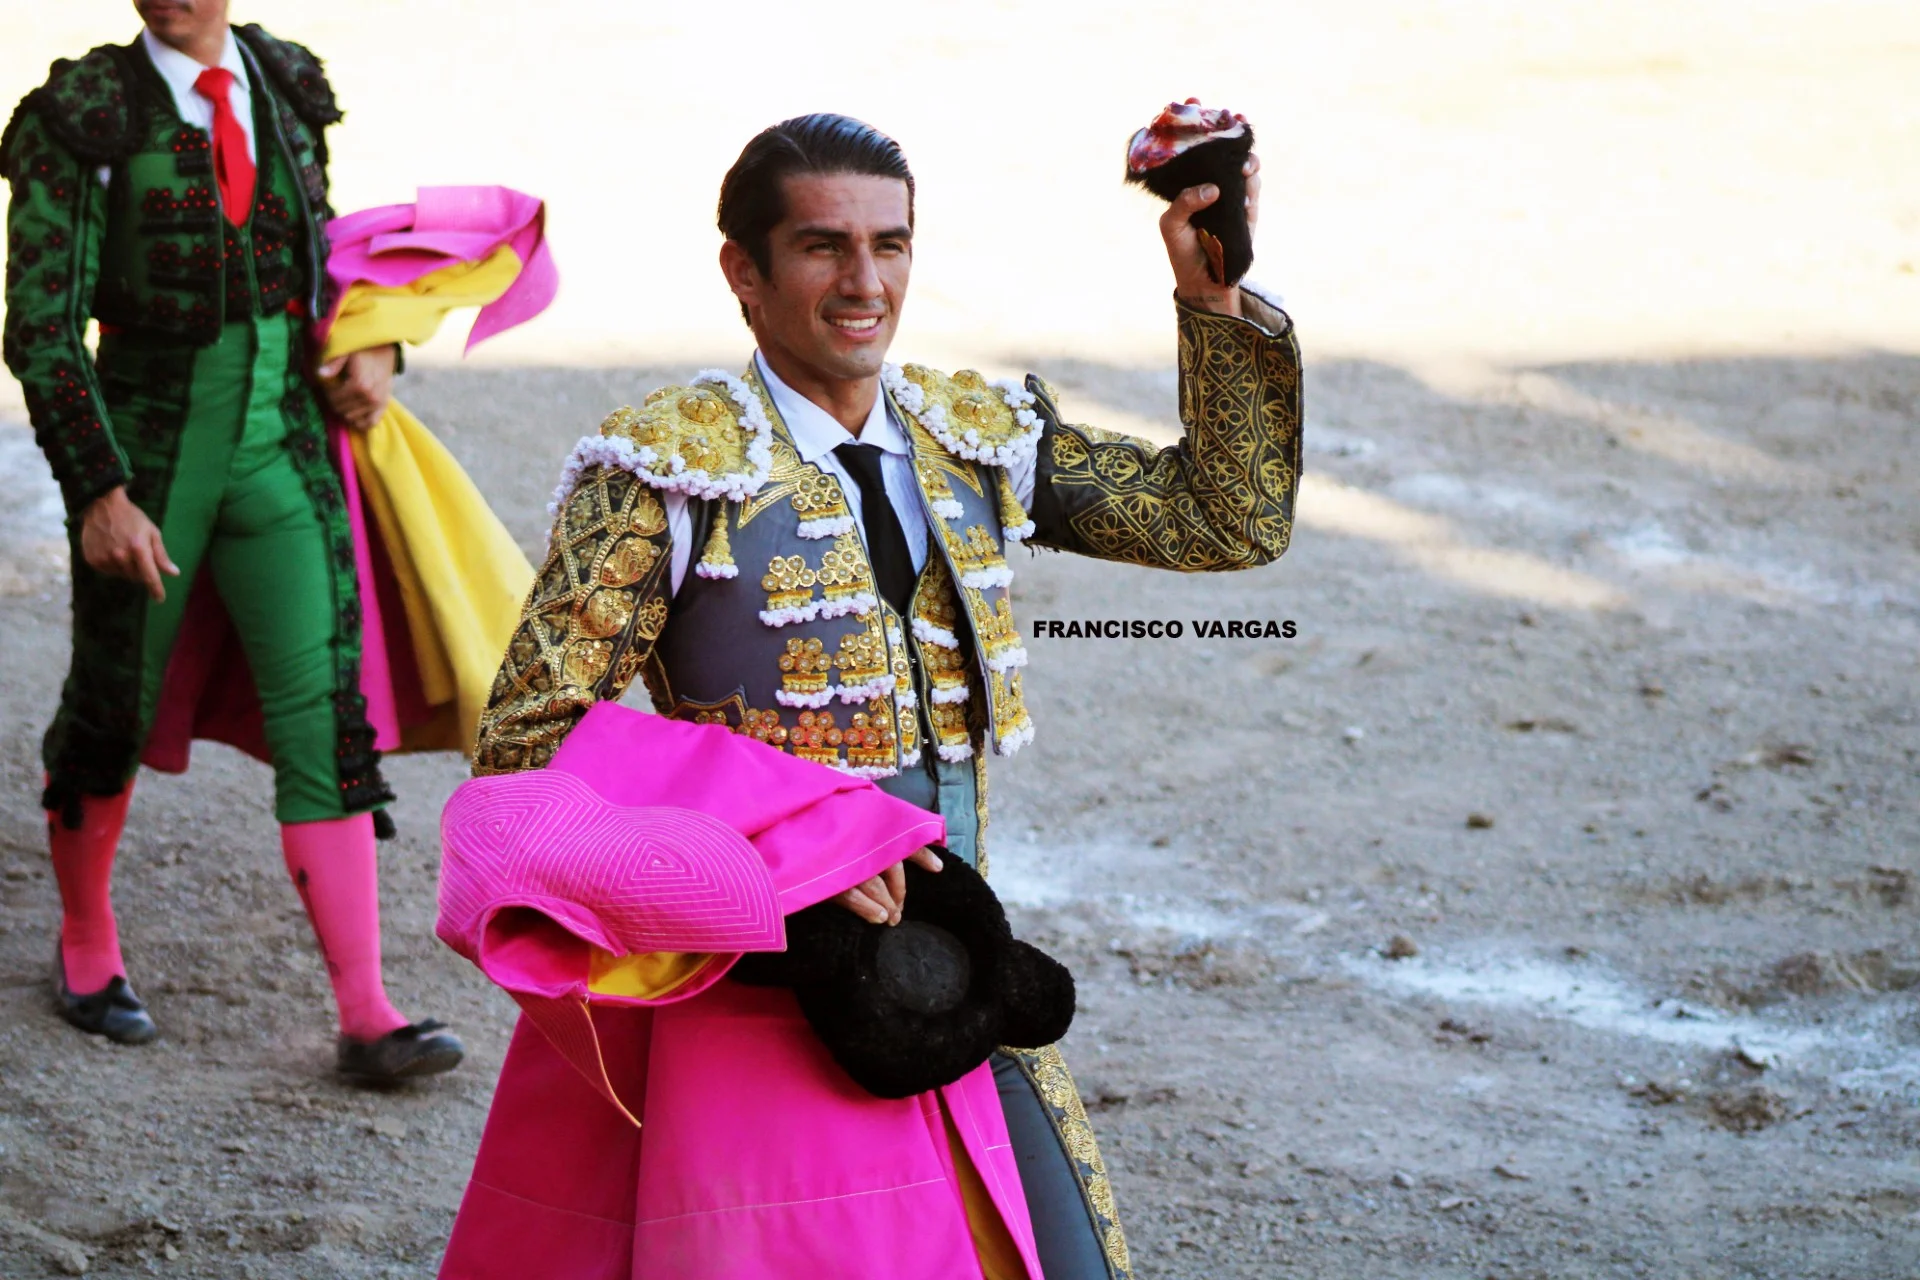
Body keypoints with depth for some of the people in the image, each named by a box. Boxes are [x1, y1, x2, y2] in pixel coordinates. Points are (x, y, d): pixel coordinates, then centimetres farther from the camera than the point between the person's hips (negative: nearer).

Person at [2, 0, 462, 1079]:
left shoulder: (288, 90, 5)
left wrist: (372, 349, 2)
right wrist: (98, 491, -18)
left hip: (284, 449, 3)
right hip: (149, 453, -3)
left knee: (325, 713, -5)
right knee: (114, 712, 11)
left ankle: (368, 1015, -5)